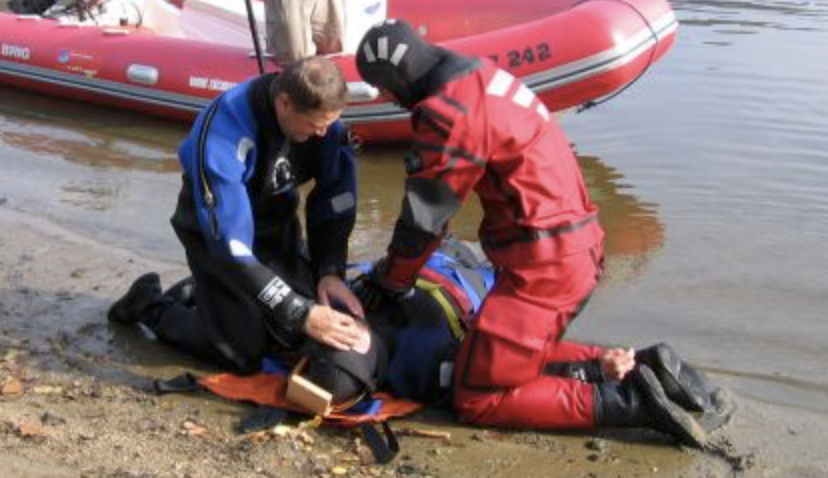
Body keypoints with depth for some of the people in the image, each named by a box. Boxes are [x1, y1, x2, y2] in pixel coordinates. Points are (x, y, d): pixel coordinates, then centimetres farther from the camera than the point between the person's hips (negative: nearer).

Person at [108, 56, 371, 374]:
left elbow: (336, 196, -11)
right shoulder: (222, 136, -37)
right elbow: (231, 246, -37)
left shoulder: (322, 113, -22)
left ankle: (199, 293, 23)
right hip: (217, 230, -5)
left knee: (298, 336, 2)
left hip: (277, 225, 5)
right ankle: (149, 302, 14)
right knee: (243, 354, -9)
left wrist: (330, 272, -21)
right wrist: (302, 315, -38)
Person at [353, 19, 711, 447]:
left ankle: (629, 401, -7)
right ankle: (633, 368, 12)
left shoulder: (451, 114, -18)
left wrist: (387, 284, 6)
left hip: (542, 264, -10)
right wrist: (392, 272, 18)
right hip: (574, 250, 10)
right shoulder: (478, 76, 11)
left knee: (477, 400, -2)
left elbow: (424, 218, -10)